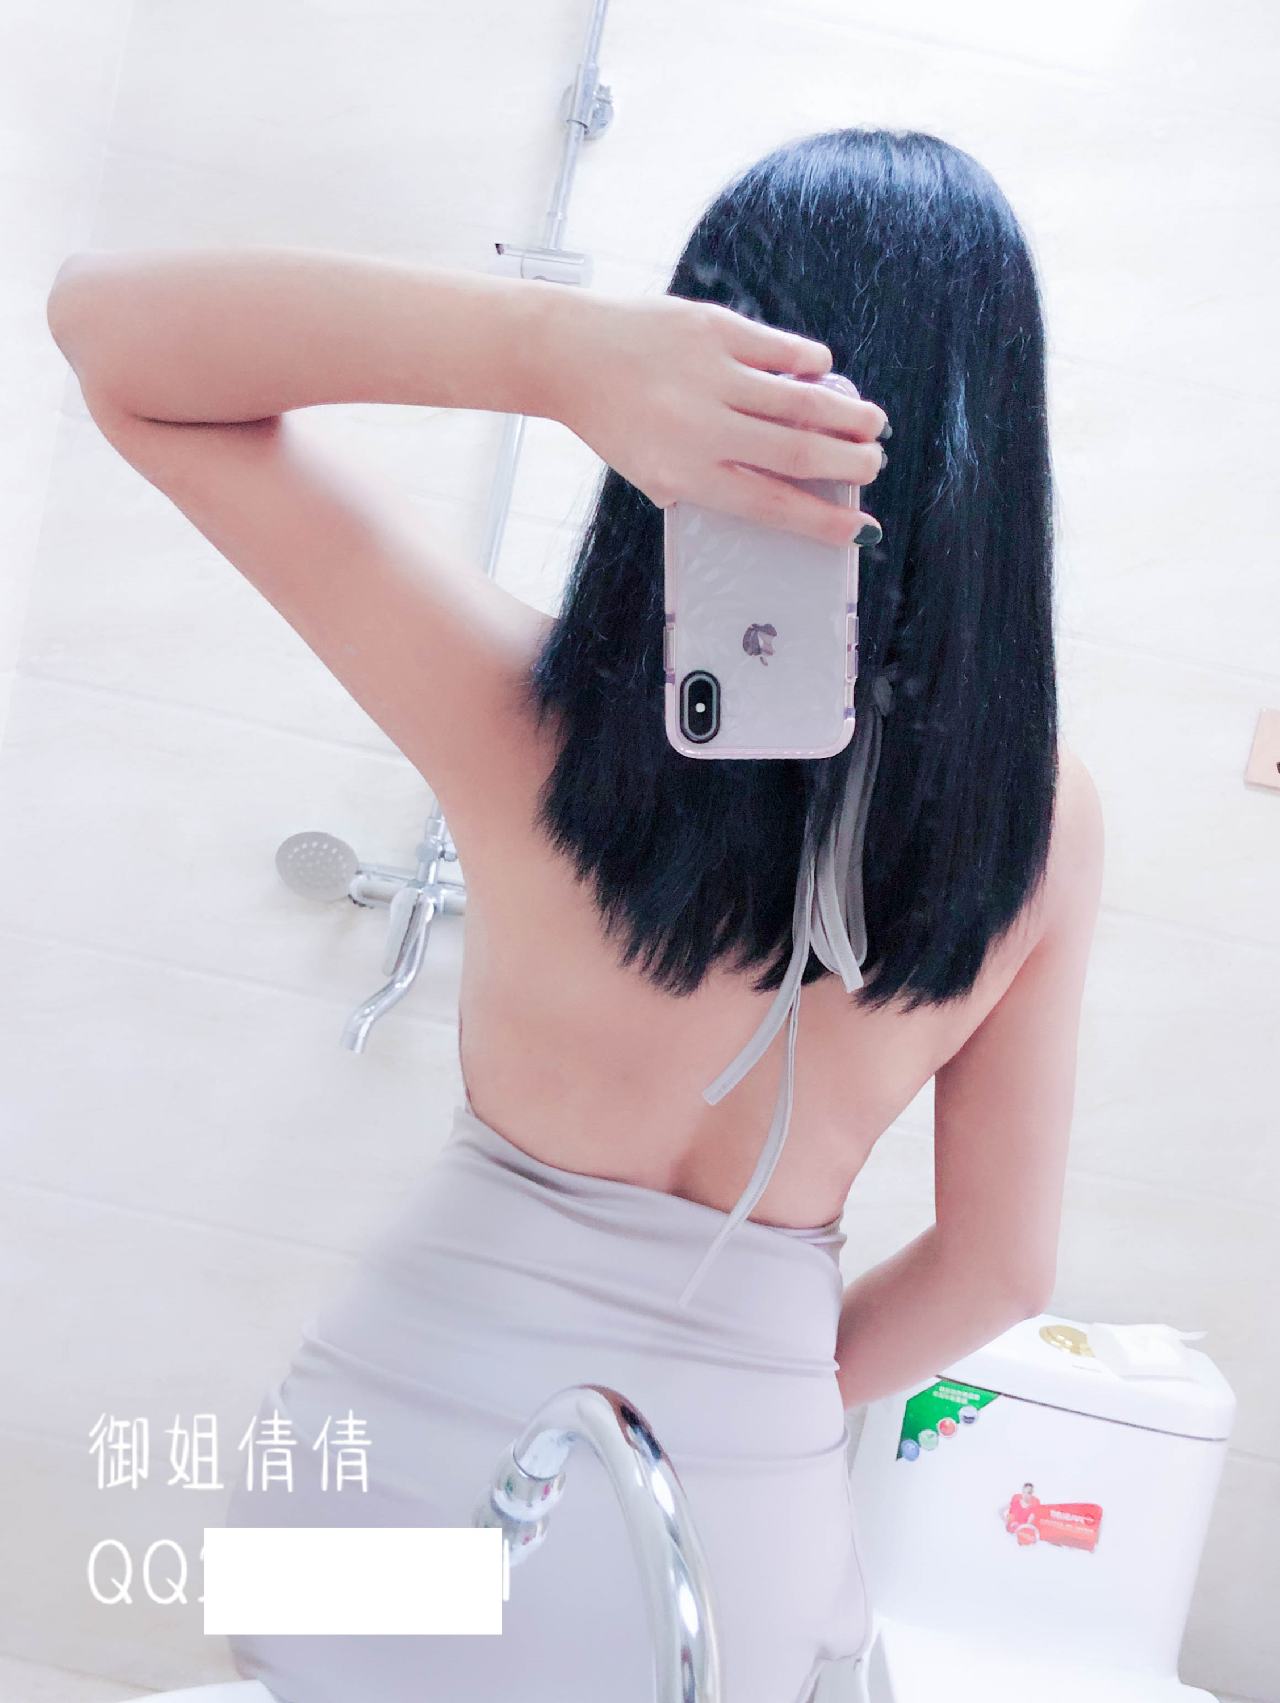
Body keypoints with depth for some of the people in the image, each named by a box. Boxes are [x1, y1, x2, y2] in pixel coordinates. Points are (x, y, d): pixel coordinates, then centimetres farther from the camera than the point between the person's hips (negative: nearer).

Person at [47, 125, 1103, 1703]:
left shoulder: (535, 714, -20)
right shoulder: (1045, 816, -13)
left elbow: (103, 318, -13)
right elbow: (999, 1265, -4)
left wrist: (552, 344, -29)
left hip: (422, 1444, -1)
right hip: (739, 1542, 2)